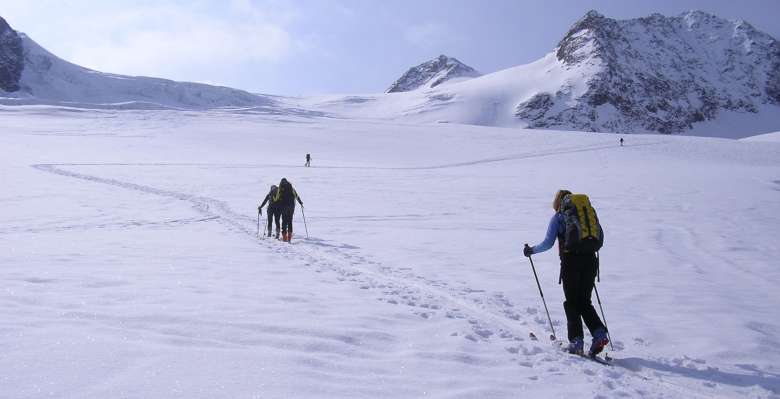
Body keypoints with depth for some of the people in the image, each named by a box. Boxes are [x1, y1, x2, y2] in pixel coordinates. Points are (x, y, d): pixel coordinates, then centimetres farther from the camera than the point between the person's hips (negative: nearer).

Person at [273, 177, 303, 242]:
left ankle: (284, 236, -5)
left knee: (284, 221, 3)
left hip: (284, 206, -2)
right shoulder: (291, 188, 8)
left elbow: (276, 199, 0)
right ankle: (289, 236, 2)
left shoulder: (280, 189, 0)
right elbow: (296, 196, 12)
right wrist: (300, 202, 24)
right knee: (290, 221, 8)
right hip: (291, 205, 2)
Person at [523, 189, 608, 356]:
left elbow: (548, 243, -3)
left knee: (572, 303, 7)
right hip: (590, 260, 4)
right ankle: (599, 333, -1)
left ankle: (576, 342, 1)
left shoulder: (558, 217, 4)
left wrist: (531, 250, 12)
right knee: (585, 302, 16)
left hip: (570, 262, -4)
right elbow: (600, 236, 12)